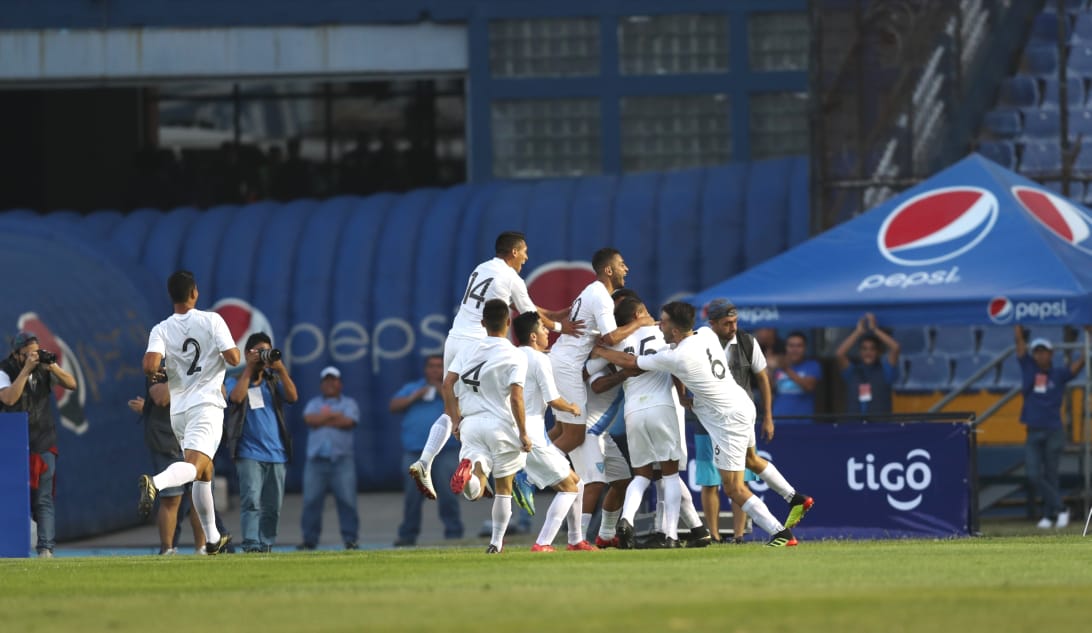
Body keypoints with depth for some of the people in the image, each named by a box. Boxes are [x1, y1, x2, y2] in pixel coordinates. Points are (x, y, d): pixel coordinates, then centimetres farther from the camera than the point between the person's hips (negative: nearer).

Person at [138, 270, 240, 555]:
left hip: (178, 408, 5)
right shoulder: (211, 320, -4)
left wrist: (156, 374, 11)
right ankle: (155, 483, -50)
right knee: (194, 465, -20)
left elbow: (150, 366, -12)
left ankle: (212, 537, 23)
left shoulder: (161, 330, 2)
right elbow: (233, 358, -8)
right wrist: (235, 350, 15)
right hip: (206, 404, -5)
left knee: (204, 473, 18)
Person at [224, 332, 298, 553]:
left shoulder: (274, 381, 15)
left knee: (273, 506, 5)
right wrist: (249, 368, -9)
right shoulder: (235, 381, 7)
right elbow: (236, 397, -14)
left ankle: (266, 545, 12)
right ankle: (251, 545, -22)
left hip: (276, 452, 4)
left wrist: (281, 369, -9)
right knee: (251, 500, -17)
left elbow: (293, 397, 0)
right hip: (249, 453, -4)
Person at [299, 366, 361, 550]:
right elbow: (310, 419, -4)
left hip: (341, 459, -2)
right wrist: (333, 416, -5)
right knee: (311, 500, -1)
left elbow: (348, 422, -8)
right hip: (316, 459, 2)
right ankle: (309, 538, 5)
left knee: (347, 499, -7)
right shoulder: (314, 403, 17)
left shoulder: (348, 403, 11)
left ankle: (350, 538, -4)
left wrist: (322, 419, -3)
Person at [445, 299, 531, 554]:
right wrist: (523, 434, -5)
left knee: (475, 491, -7)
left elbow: (448, 383, 1)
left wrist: (455, 420, 8)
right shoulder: (516, 357, -4)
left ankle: (468, 471, -40)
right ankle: (497, 542, 15)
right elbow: (515, 397, -12)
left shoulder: (468, 352, 9)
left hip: (470, 424, 2)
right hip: (502, 425, -2)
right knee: (503, 487, 14)